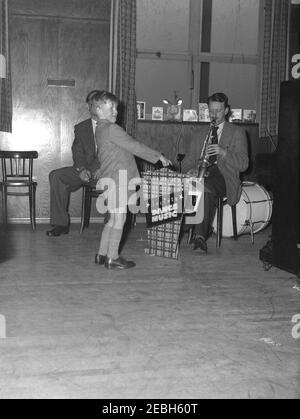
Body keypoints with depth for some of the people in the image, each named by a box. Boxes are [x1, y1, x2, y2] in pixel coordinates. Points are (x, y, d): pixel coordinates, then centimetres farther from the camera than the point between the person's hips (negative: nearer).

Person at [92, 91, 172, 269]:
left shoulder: (101, 129, 17)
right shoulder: (111, 129, -15)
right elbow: (134, 146, -14)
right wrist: (159, 156, -8)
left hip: (109, 179, 10)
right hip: (115, 181, -10)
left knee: (114, 220, 15)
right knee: (119, 219, -3)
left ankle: (102, 254, 20)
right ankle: (112, 258, 4)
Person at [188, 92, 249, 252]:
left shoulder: (237, 132, 7)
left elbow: (243, 165, -2)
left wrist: (223, 152, -18)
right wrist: (196, 169, -1)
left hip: (224, 177, -4)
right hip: (205, 174, 4)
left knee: (205, 186, -36)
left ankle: (200, 235, -37)